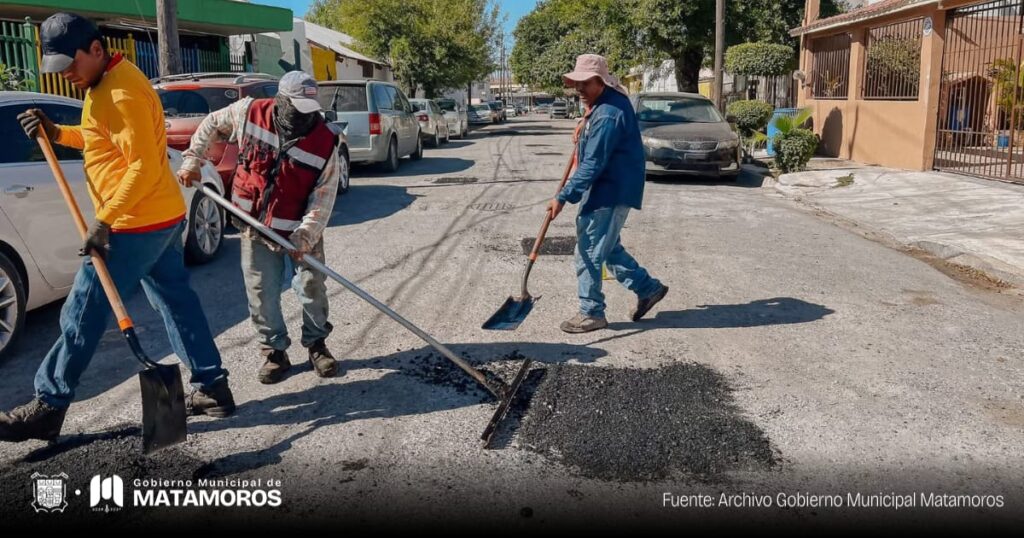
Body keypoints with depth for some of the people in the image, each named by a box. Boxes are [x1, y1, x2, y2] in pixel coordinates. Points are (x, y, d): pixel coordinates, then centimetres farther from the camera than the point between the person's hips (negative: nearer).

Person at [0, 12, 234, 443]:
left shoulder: (120, 94, -20)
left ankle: (48, 408, 11)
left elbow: (144, 168, -24)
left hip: (136, 225, -10)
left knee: (83, 315, -1)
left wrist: (104, 220, -23)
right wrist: (57, 133, 7)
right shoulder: (106, 82, 13)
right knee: (178, 301, 12)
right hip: (162, 217, 11)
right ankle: (213, 389, 18)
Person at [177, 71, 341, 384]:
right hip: (255, 226, 2)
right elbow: (212, 125, 9)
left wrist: (304, 236, -25)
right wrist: (192, 162, 9)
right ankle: (274, 351, 19)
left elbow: (323, 198, -17)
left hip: (301, 229, -1)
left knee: (312, 287, 1)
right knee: (261, 292, 4)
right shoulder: (250, 112, -12)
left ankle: (317, 343, 22)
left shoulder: (326, 143, -18)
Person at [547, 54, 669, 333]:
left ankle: (592, 313, 8)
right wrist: (585, 131, 17)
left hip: (610, 193, -11)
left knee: (588, 252, -3)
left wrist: (563, 197, -24)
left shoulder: (608, 115, -24)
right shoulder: (605, 101, 10)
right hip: (606, 188, 11)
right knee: (607, 247, 19)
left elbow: (592, 165, -26)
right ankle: (648, 288, 30)